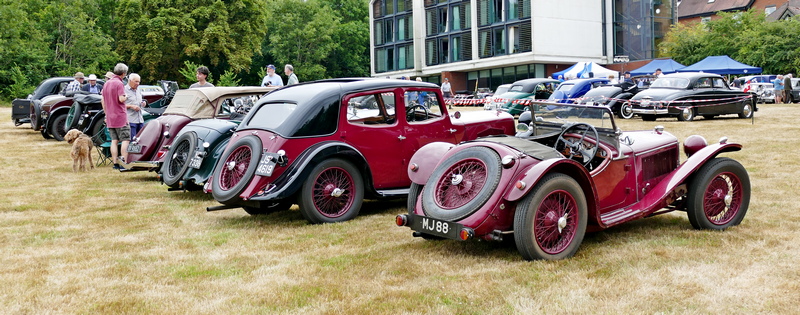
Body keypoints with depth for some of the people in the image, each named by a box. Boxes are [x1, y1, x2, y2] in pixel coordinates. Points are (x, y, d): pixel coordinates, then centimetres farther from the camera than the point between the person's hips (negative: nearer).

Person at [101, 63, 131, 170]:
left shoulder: (107, 83, 15)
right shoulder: (119, 83, -11)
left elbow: (103, 102, 18)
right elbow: (121, 99, -21)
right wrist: (126, 97, 0)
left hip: (110, 118, 8)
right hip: (120, 117, -8)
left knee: (114, 141, 8)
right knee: (125, 140, -4)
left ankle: (115, 163, 8)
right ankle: (124, 163, -10)